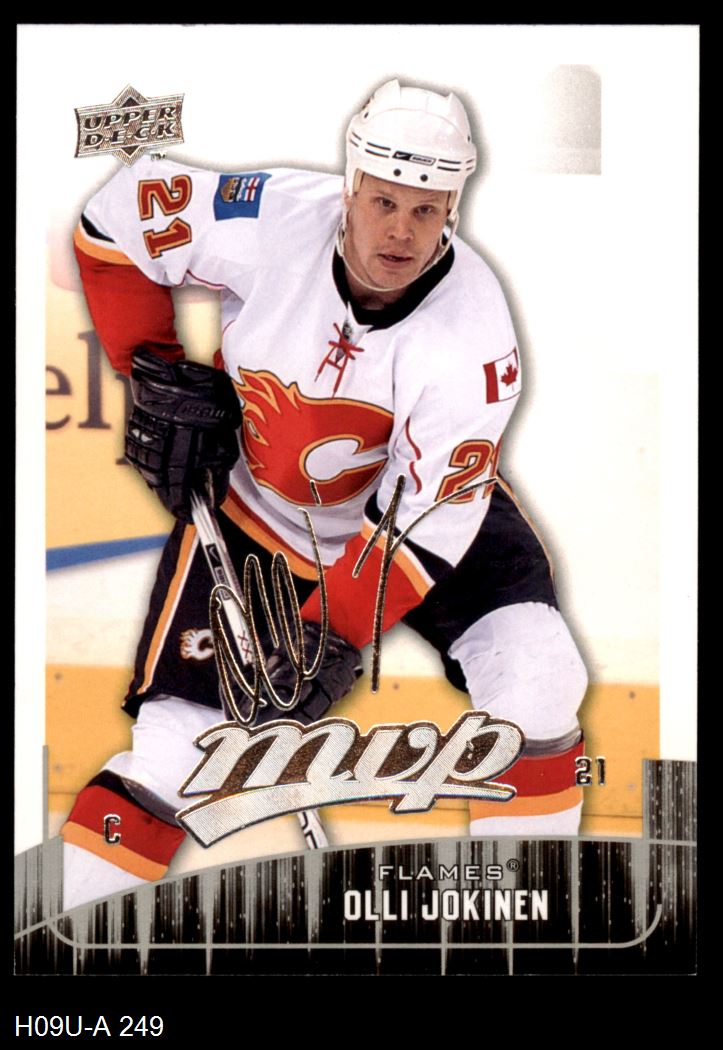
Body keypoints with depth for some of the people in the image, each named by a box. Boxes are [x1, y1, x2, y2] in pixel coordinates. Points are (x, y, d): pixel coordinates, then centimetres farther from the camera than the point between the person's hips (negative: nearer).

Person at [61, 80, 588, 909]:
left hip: (414, 501, 0)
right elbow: (119, 218, -7)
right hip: (253, 510, 0)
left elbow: (429, 521, -26)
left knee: (533, 681, -17)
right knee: (176, 748, -7)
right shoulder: (275, 219, -25)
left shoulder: (471, 335, -28)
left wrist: (330, 631, -29)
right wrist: (153, 370, -7)